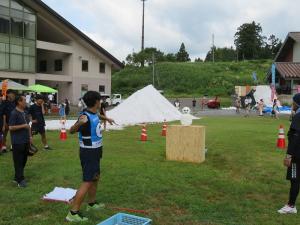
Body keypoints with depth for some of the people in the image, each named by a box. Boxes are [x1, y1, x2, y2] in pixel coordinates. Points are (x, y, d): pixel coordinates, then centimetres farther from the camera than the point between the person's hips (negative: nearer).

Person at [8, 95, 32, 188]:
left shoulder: (24, 112, 12)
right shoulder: (14, 113, -13)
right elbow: (11, 127, -17)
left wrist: (30, 136, 15)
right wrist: (23, 126, -19)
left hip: (26, 141, 8)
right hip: (18, 142, -8)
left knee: (24, 160, 14)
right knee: (18, 161, -1)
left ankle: (17, 177, 26)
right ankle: (20, 180, 4)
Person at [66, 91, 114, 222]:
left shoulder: (94, 113, 3)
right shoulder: (85, 116, -24)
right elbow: (72, 131, -33)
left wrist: (106, 118, 44)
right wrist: (78, 124, -53)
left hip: (95, 152, 10)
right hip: (89, 153, -10)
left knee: (95, 178, 22)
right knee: (87, 182, -9)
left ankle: (92, 204, 38)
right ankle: (73, 213, -4)